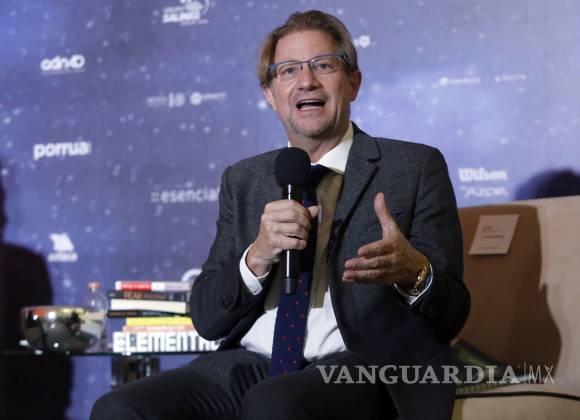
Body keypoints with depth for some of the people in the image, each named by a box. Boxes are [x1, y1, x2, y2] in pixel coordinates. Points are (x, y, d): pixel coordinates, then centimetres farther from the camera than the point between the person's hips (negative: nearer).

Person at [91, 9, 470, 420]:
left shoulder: (416, 167, 7)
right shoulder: (242, 181, 18)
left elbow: (449, 316, 3)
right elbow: (207, 319, 11)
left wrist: (413, 273, -21)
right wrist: (256, 259, -10)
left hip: (358, 369, -4)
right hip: (245, 368, 4)